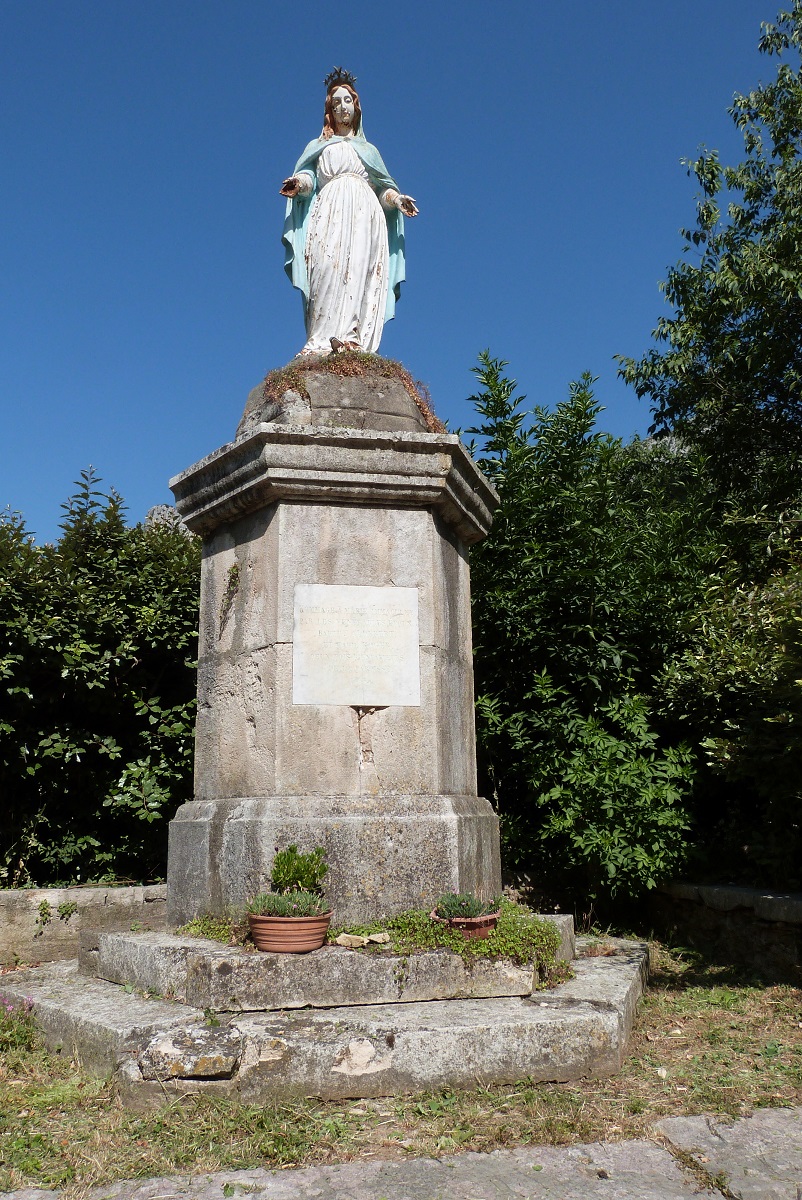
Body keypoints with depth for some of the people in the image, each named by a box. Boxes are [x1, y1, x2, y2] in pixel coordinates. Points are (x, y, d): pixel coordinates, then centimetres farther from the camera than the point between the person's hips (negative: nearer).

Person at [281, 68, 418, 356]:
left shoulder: (369, 149, 31)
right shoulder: (318, 146, 27)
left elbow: (383, 187, 22)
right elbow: (308, 176, 11)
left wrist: (396, 199, 0)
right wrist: (299, 183, -13)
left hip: (365, 214, 2)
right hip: (330, 212, -2)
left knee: (360, 271, -20)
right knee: (328, 269, -24)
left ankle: (355, 340, -33)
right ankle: (322, 340, -36)